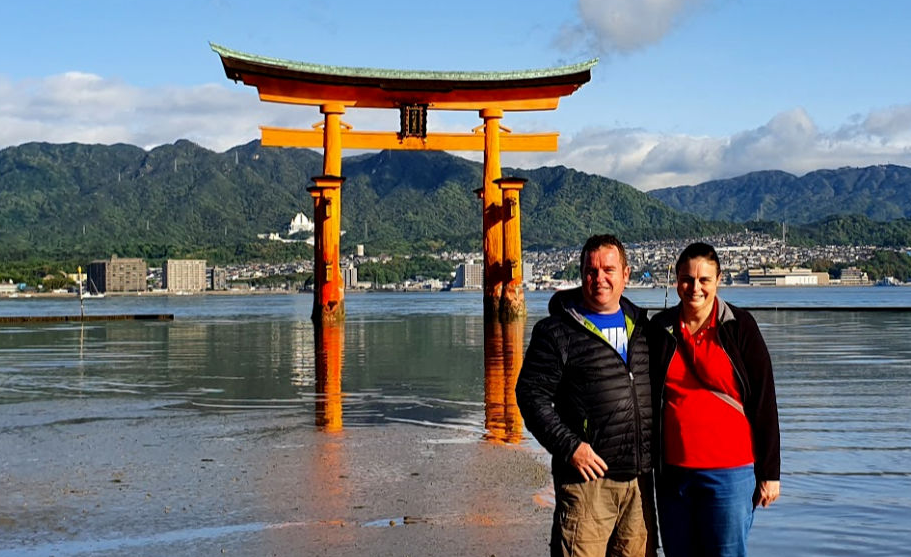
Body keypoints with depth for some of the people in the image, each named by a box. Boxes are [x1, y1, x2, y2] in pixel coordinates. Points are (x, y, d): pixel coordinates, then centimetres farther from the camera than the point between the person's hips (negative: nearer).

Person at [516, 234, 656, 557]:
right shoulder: (558, 331, -3)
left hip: (639, 478, 6)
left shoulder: (641, 326, 14)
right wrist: (569, 446, -15)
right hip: (588, 478, -5)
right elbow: (531, 394, -7)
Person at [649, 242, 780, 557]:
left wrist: (769, 472, -4)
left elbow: (764, 402, -2)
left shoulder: (739, 327, -3)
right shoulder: (660, 329, 6)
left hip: (729, 472, -3)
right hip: (673, 472, 3)